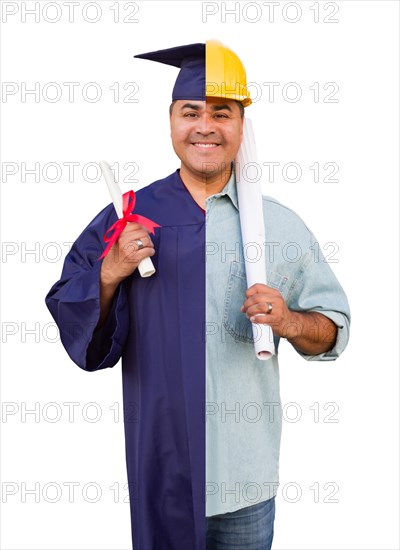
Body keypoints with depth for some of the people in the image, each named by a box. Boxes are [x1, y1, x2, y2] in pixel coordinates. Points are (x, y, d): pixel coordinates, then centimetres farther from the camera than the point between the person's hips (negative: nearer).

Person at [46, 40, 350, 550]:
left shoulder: (279, 224, -1)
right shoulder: (130, 217, -1)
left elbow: (333, 328, 2)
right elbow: (69, 318, -1)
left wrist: (289, 322, -18)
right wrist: (111, 272, -18)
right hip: (158, 464, 0)